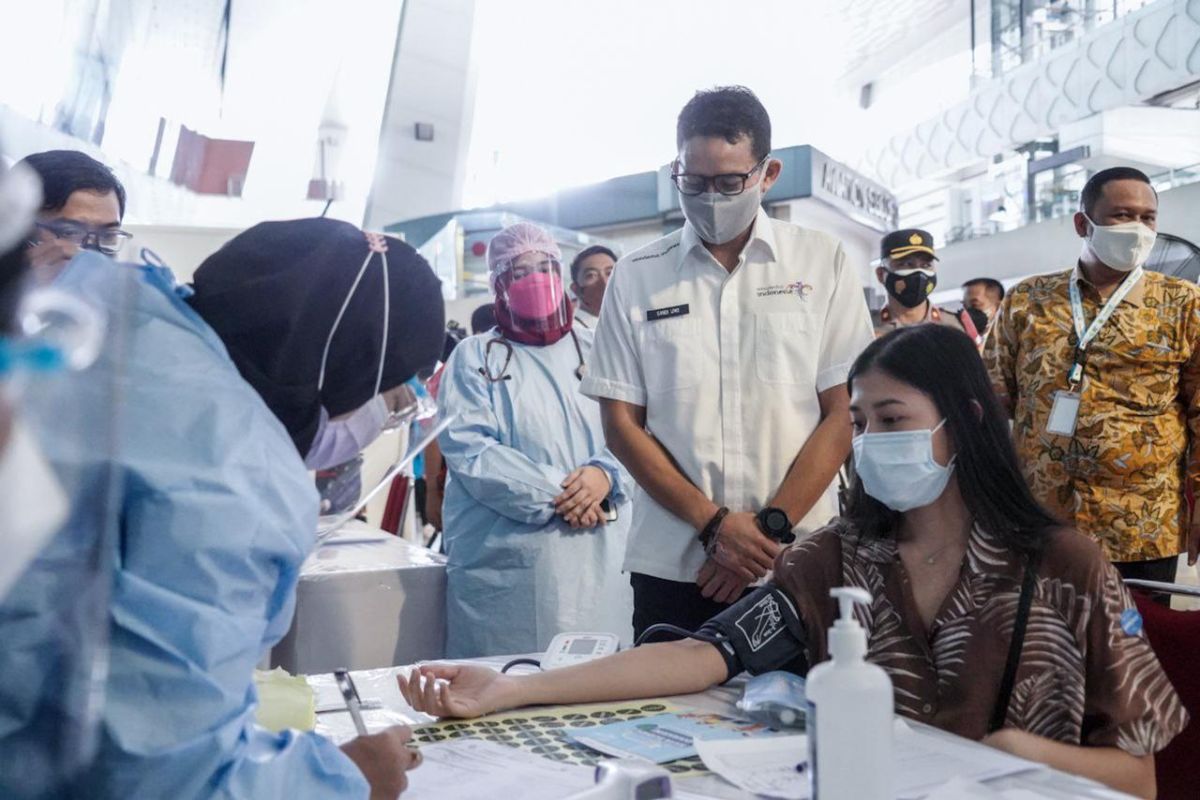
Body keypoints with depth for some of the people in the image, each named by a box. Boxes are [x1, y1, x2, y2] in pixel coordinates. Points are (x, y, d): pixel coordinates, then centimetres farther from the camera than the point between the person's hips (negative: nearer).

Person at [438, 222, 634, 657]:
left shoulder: (594, 351, 16)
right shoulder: (474, 358, 7)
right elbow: (467, 449, -6)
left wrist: (604, 475, -14)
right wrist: (557, 495, -14)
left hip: (597, 557, 3)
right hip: (505, 565, -2)